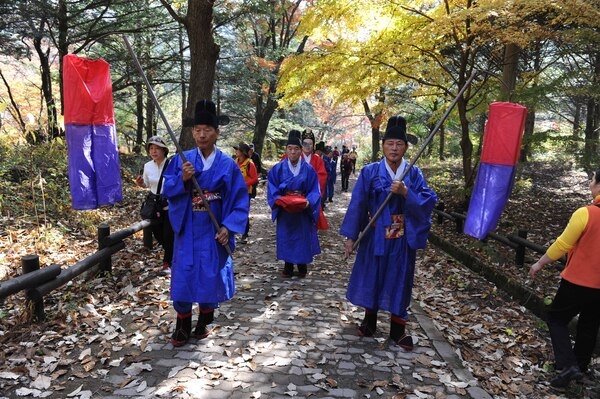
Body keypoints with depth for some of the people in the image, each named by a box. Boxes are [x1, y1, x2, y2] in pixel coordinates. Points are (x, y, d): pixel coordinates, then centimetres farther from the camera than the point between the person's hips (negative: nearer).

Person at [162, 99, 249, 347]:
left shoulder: (228, 164, -4)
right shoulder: (181, 160, 0)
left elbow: (240, 199, -3)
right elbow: (167, 190, -2)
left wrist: (228, 227, -14)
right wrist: (182, 178, -22)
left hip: (214, 231, -1)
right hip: (187, 230, 1)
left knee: (211, 276, 7)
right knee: (184, 275, 5)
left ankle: (204, 323, 28)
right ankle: (182, 326, 21)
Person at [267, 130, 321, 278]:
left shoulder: (309, 169, -2)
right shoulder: (278, 169, -2)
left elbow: (315, 190, -3)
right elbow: (272, 189, -3)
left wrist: (309, 202, -20)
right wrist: (279, 200, -20)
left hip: (303, 210, 0)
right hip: (284, 210, 0)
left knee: (303, 237, 7)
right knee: (286, 237, 6)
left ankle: (302, 265, 24)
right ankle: (288, 266, 20)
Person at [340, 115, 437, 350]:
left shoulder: (414, 174, -1)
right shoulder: (370, 172, -5)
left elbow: (429, 202, -9)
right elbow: (357, 204, -6)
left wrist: (406, 193, -25)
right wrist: (350, 236, -8)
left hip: (403, 238, 1)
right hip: (375, 236, 0)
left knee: (399, 280, 9)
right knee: (371, 277, 11)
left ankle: (397, 329, 22)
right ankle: (369, 321, 31)